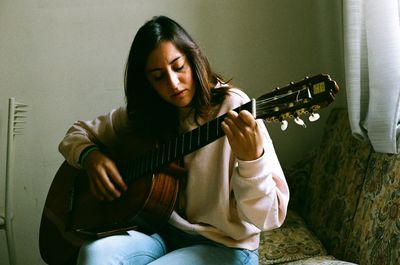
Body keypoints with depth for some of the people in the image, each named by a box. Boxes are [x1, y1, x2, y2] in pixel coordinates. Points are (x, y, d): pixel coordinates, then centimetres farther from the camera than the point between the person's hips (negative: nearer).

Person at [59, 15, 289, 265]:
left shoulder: (233, 108, -12)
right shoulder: (142, 113, 4)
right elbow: (78, 133, 16)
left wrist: (251, 159, -38)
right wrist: (90, 155, -6)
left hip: (223, 244, -4)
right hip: (160, 231, 5)